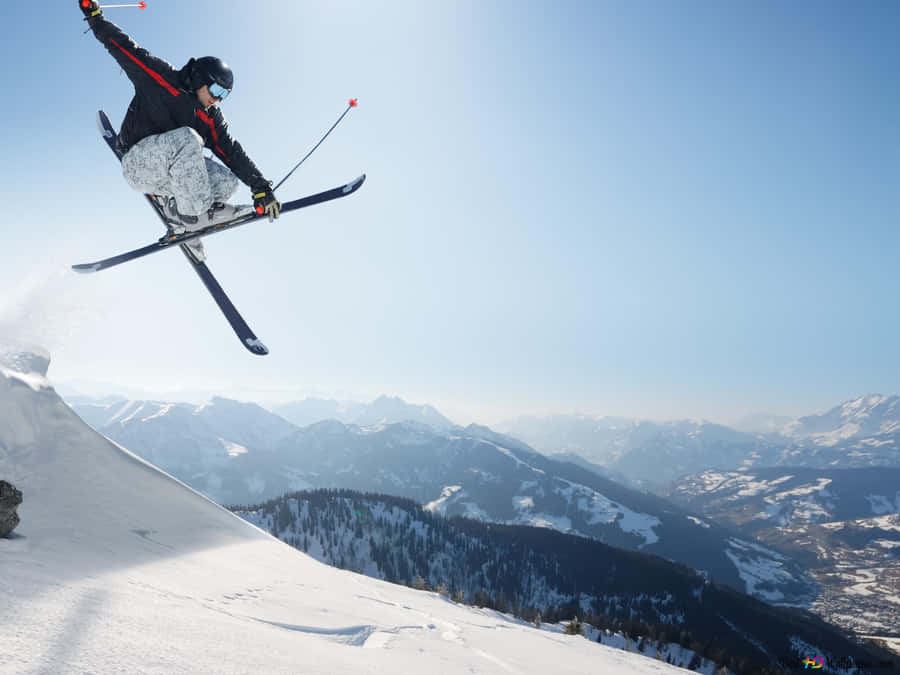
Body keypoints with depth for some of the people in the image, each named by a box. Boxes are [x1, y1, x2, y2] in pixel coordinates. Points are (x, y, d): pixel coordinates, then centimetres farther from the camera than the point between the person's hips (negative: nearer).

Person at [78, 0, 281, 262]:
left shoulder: (210, 117, 6)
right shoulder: (160, 78, -7)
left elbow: (232, 152, -1)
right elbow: (124, 48, -3)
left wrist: (260, 188, -9)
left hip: (171, 170, 6)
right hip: (138, 164, -6)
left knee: (228, 181, -12)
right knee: (187, 139, -34)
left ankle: (177, 211, -3)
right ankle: (195, 213, -28)